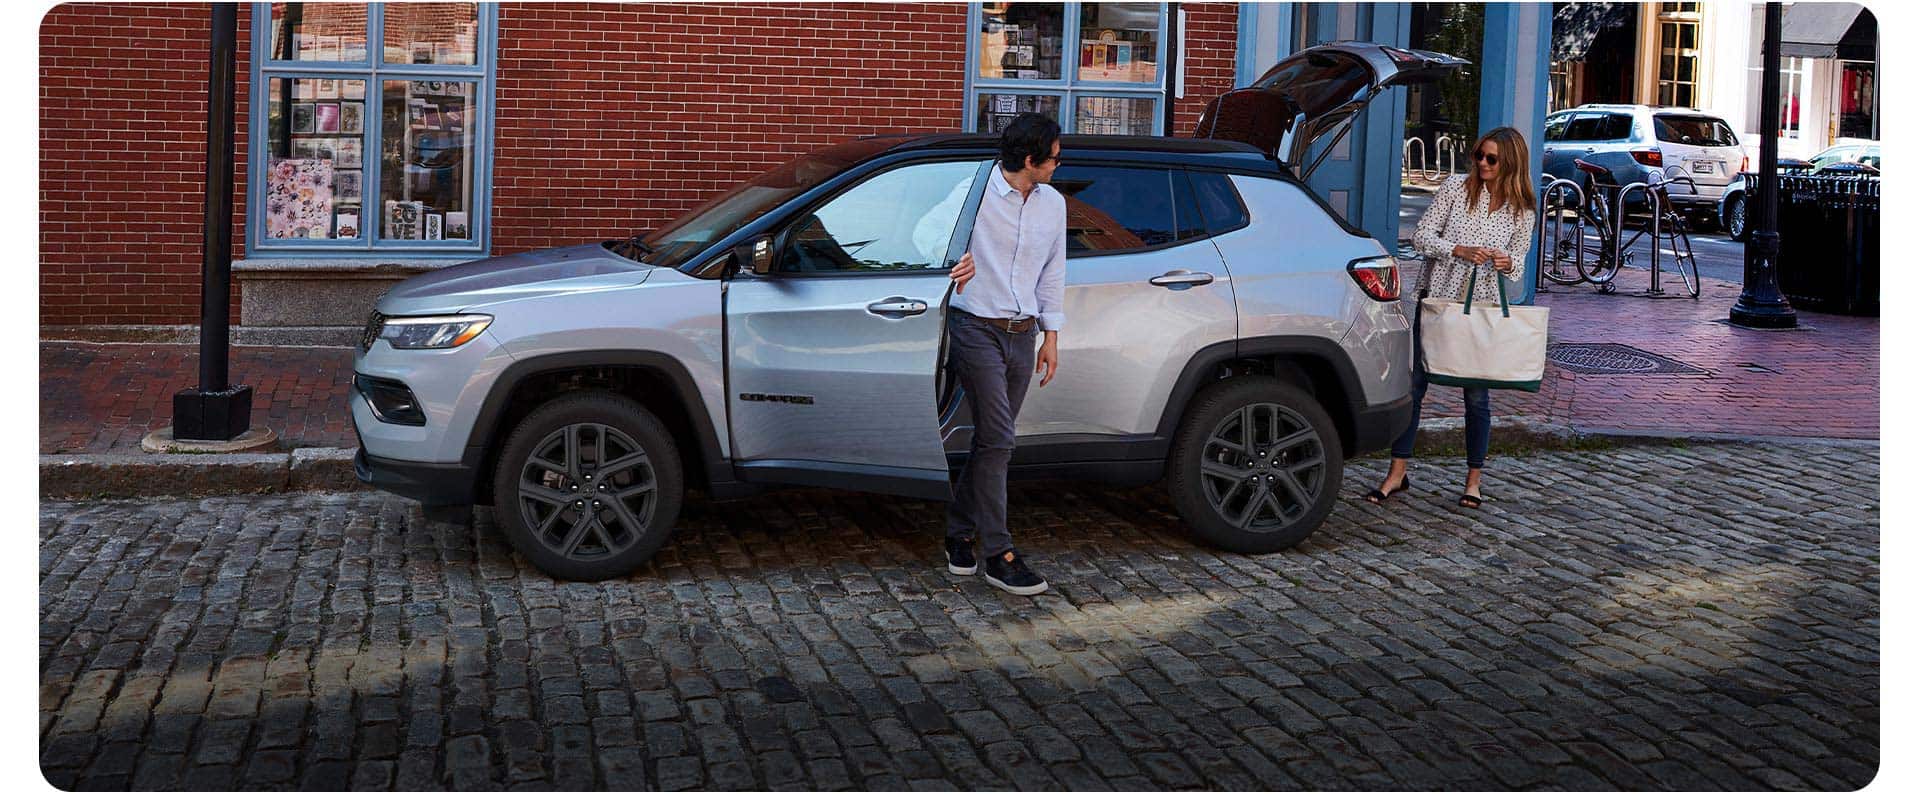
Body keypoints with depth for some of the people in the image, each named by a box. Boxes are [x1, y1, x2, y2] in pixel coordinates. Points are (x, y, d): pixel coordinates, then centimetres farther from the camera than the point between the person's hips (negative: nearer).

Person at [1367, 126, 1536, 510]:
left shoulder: (1522, 209, 3)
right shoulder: (1457, 187, -1)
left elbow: (1518, 261, 9)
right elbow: (1422, 236, -3)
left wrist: (1508, 262, -15)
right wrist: (1460, 251, -18)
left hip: (1482, 306, 0)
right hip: (1436, 298, 0)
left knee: (1476, 394, 3)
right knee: (1414, 383, 1)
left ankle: (1473, 479, 16)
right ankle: (1397, 473, 10)